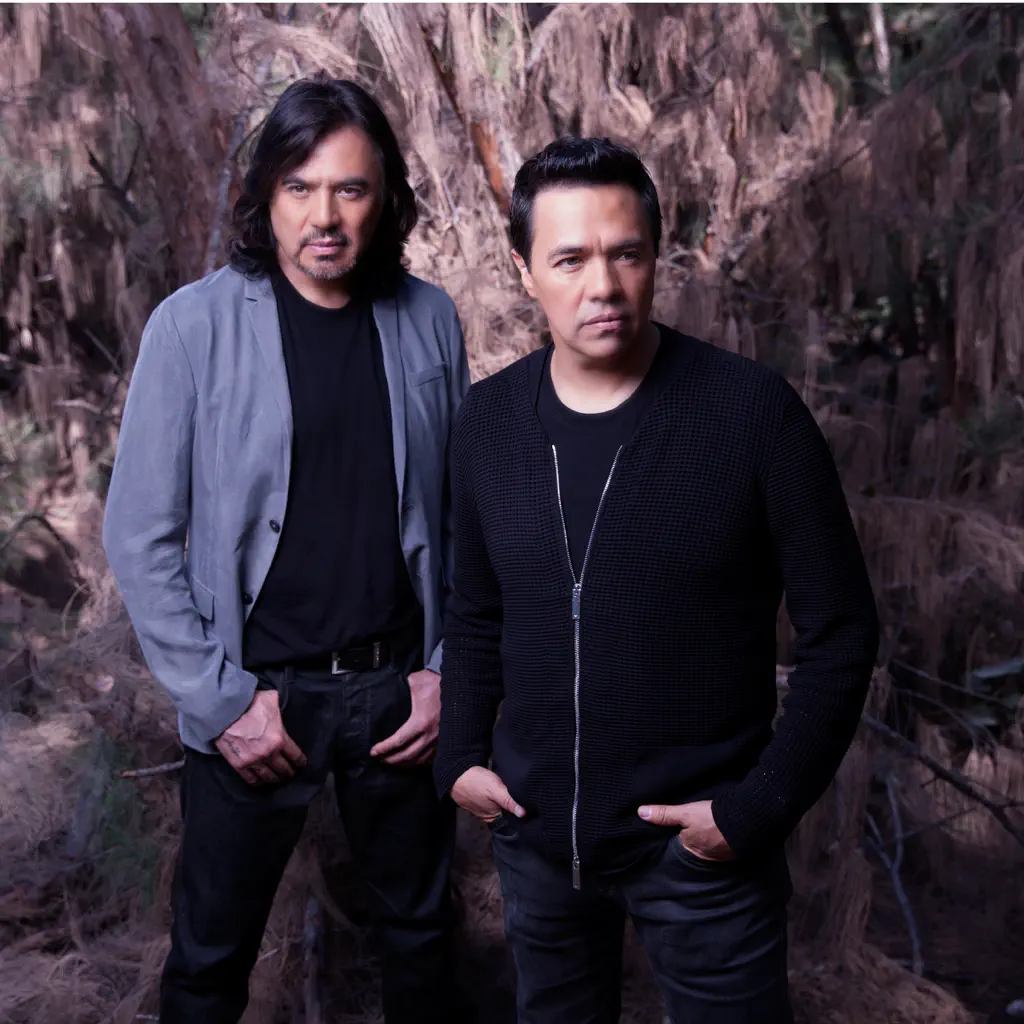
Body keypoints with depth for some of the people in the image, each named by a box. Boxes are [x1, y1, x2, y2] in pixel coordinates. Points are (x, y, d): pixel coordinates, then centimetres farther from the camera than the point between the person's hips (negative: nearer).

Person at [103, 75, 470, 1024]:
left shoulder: (428, 320, -2)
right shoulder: (194, 325, -10)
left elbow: (464, 511, 4)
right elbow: (140, 537, -8)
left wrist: (448, 670, 0)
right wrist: (220, 699, -10)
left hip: (398, 688, 3)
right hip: (256, 695, -2)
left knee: (419, 928, 20)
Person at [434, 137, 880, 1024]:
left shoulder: (753, 411, -15)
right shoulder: (489, 419, -2)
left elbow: (840, 633, -10)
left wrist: (760, 807, -13)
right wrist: (461, 754, 3)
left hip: (703, 845, -4)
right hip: (535, 834, 4)